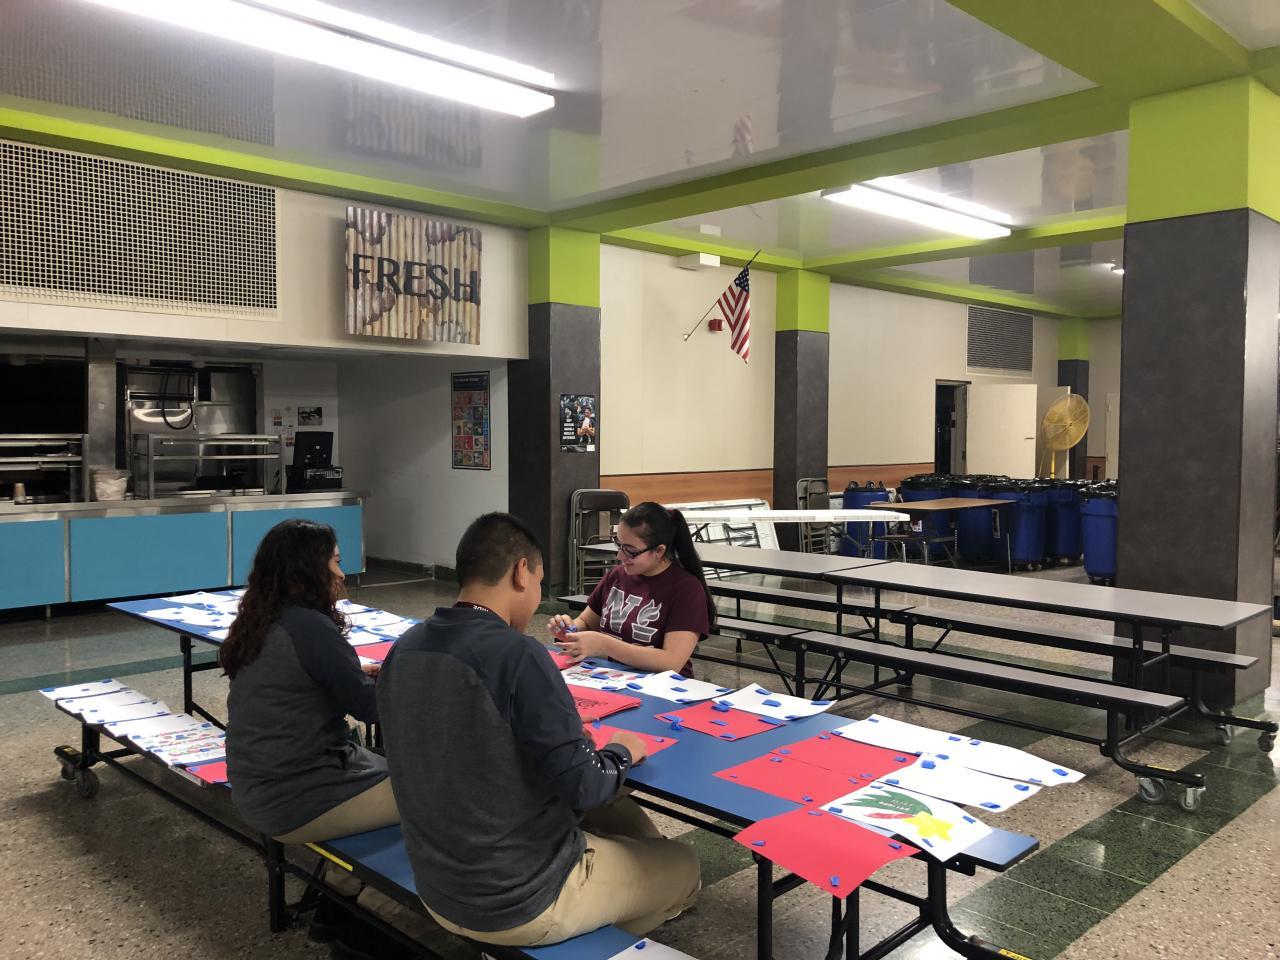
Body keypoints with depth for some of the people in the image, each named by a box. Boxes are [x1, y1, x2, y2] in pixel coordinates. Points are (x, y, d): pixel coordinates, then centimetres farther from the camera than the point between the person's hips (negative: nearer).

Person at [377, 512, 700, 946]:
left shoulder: (404, 650, -3)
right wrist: (621, 752, -3)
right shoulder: (517, 655, -26)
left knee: (615, 811, 27)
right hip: (521, 903, -7)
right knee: (682, 864, 17)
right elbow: (580, 788, -23)